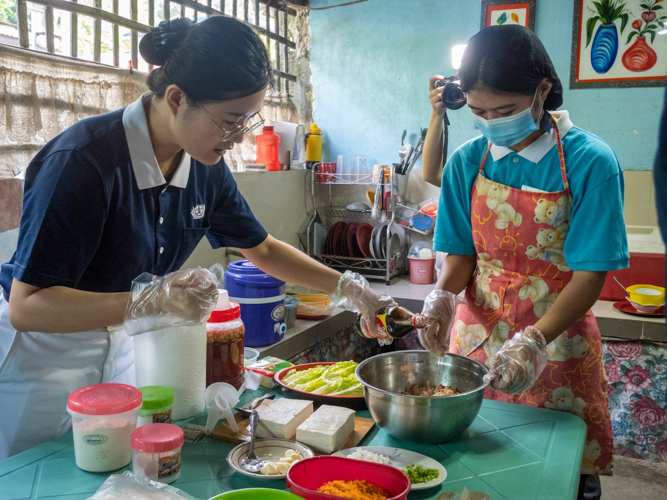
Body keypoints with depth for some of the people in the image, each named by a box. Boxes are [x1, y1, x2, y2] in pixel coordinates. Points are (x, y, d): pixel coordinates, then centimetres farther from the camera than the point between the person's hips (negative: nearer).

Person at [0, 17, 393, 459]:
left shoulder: (206, 167, -8)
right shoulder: (83, 161, -29)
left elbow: (263, 249, 7)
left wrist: (346, 286, -2)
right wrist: (153, 300, -39)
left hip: (119, 348, 6)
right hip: (40, 355, -5)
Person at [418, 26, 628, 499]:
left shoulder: (589, 162, -13)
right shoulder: (468, 162, -1)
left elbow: (590, 273, -14)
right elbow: (462, 253, 4)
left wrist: (535, 340, -28)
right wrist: (443, 295, -17)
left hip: (556, 344, -2)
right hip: (477, 336, 3)